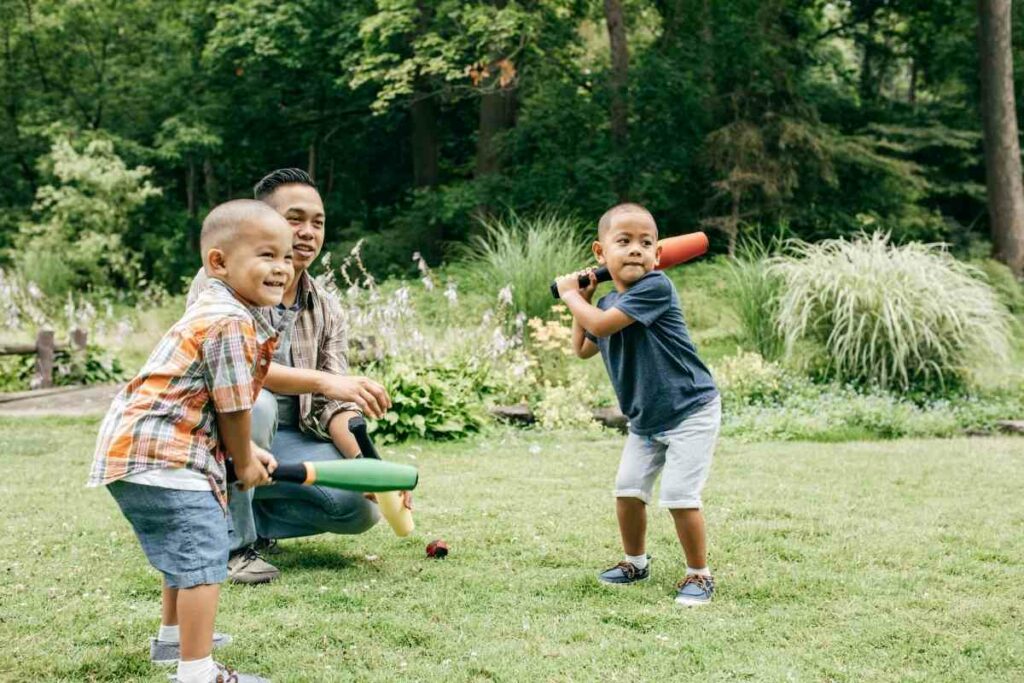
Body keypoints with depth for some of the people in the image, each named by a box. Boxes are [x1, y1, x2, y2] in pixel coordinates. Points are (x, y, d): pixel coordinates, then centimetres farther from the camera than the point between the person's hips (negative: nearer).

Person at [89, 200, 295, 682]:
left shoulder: (222, 311, 15)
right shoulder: (231, 323, -20)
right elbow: (233, 407, -14)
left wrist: (246, 452, 21)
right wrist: (245, 461, 2)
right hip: (158, 454, -11)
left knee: (188, 548, 27)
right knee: (202, 553, -13)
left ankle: (174, 637, 44)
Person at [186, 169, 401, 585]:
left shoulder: (326, 311, 4)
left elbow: (333, 406, -1)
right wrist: (321, 381, -40)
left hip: (287, 441, 5)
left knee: (361, 506, -17)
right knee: (253, 403, -37)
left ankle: (251, 518, 8)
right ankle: (231, 543, -18)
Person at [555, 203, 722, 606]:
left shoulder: (655, 287, -22)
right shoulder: (607, 303, 5)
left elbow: (601, 325, -27)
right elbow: (583, 349, 20)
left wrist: (570, 294, -10)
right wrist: (582, 299, 10)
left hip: (689, 411, -8)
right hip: (645, 419, 8)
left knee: (678, 495, -12)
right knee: (628, 489, 11)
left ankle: (699, 574, 5)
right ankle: (636, 562, 32)